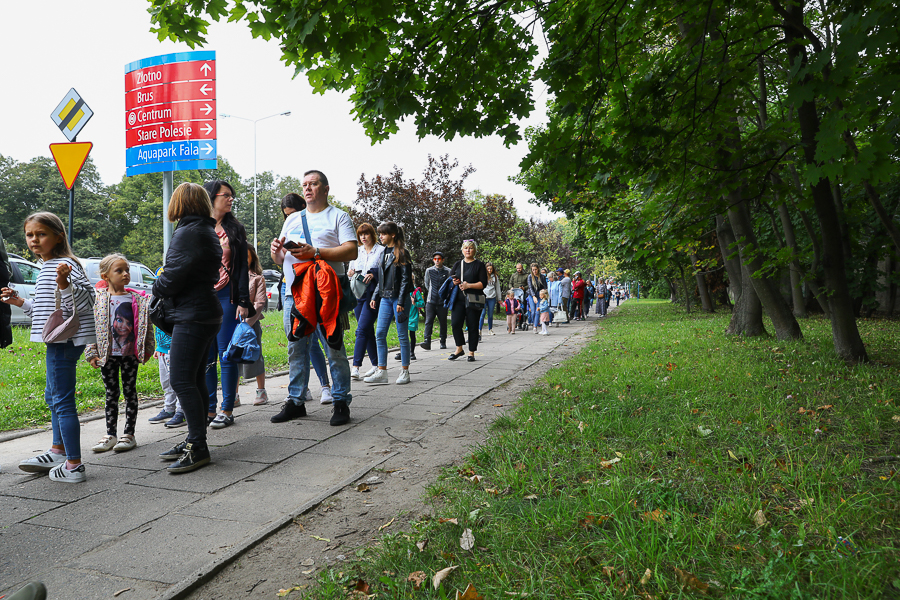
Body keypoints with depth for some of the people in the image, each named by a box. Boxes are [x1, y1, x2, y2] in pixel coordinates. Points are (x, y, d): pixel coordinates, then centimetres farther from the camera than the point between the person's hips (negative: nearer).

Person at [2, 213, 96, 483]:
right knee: (53, 397, 22)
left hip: (65, 340, -11)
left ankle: (74, 466, -4)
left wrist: (64, 283, -38)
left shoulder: (65, 265, -13)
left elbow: (84, 302, -23)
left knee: (62, 401, -9)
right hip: (58, 341, 11)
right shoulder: (47, 268, 19)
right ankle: (58, 452, 36)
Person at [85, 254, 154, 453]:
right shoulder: (98, 299, -2)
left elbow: (145, 324, 4)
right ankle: (110, 435, 18)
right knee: (111, 393, 10)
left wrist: (147, 349, 1)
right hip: (108, 354, 0)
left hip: (130, 353, 0)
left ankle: (129, 434, 13)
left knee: (130, 391, 6)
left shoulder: (137, 299, 0)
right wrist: (92, 353, -4)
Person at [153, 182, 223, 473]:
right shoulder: (209, 232, 18)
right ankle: (195, 441, 19)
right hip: (207, 315, 10)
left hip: (192, 316, -10)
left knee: (181, 380, -10)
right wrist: (164, 286, 15)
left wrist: (156, 288, 5)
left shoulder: (187, 233, -13)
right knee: (195, 380, 13)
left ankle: (198, 447, -8)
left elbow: (172, 277, -17)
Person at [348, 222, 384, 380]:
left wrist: (373, 274, -21)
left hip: (373, 294, -6)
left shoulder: (381, 251, 1)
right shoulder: (357, 251, 17)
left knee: (362, 329, -15)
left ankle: (355, 367, -18)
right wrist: (351, 272, 0)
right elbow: (350, 270, 23)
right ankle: (376, 364, 18)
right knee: (368, 331, 9)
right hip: (358, 294, 6)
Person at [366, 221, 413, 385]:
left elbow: (406, 279, -10)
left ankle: (405, 372, 9)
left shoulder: (401, 253, -6)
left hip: (399, 298, -7)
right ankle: (381, 372, 6)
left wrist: (401, 302, -16)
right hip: (385, 298, 7)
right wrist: (375, 297, 15)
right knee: (380, 334, 1)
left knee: (402, 335, 0)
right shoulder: (384, 252, 15)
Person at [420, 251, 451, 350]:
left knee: (443, 322, 5)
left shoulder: (448, 271, 2)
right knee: (428, 321, -8)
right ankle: (427, 342, -12)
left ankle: (443, 342, 16)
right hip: (431, 301, 1)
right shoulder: (429, 270, 7)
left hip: (443, 301, -1)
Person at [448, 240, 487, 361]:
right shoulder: (457, 264, 16)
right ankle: (459, 349, 7)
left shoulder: (479, 265, 4)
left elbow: (483, 283, -4)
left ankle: (471, 353, 9)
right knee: (455, 324, -9)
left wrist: (469, 285, -15)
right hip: (458, 299, 3)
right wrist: (454, 282, -2)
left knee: (472, 326, -1)